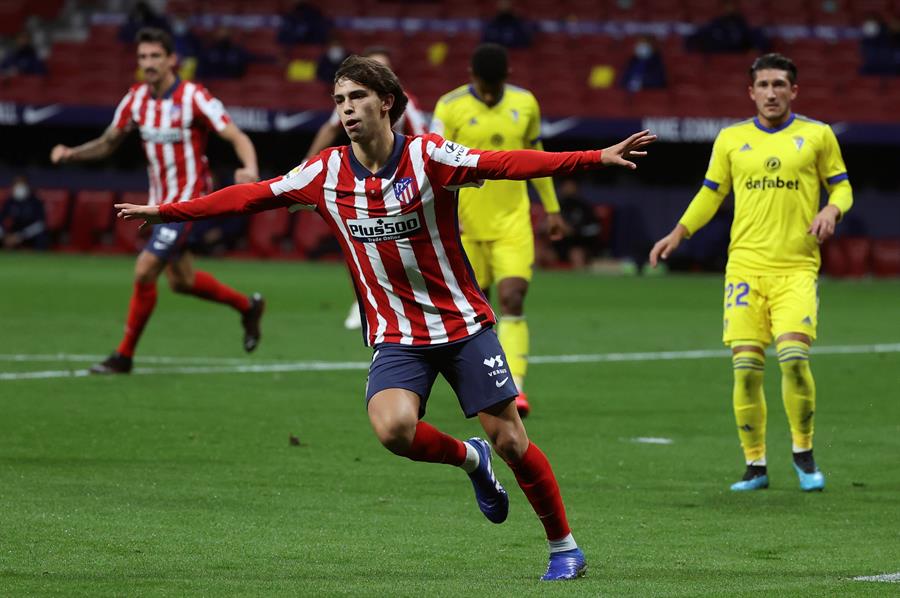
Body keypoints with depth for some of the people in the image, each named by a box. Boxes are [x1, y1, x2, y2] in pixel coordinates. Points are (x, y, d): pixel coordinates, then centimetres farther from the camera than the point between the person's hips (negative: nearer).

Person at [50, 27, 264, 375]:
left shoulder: (194, 98, -16)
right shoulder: (136, 99, 2)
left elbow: (238, 138, -19)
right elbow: (108, 143, 12)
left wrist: (250, 170, -39)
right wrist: (71, 154, -7)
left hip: (188, 199, -8)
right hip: (159, 200, 8)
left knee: (145, 270, -16)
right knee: (181, 281, 17)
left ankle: (124, 356, -4)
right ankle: (247, 306, 41)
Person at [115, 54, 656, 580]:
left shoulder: (428, 155, -11)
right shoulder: (326, 172, 0)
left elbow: (508, 164, -20)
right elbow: (252, 196, 6)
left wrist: (598, 157, -31)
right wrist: (166, 212, 5)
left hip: (463, 323, -2)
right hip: (396, 335, 2)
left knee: (510, 440, -3)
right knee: (393, 427, -25)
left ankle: (565, 547, 17)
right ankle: (468, 459, 8)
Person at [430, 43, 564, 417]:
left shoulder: (525, 104, 4)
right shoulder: (450, 107, -8)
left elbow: (536, 156, 18)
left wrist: (551, 208, 21)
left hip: (513, 223, 1)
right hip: (467, 225, -1)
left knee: (512, 300, -14)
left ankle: (514, 387, -19)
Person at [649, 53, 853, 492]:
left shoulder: (817, 135, 6)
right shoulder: (731, 139, 10)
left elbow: (841, 186, 13)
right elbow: (711, 193, 19)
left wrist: (832, 210, -9)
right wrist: (678, 234, 7)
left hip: (797, 267, -2)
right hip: (745, 266, 2)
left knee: (793, 355, -19)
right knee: (745, 366, -6)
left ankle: (803, 452, 4)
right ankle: (755, 465, 8)